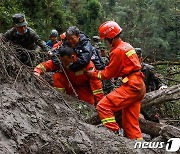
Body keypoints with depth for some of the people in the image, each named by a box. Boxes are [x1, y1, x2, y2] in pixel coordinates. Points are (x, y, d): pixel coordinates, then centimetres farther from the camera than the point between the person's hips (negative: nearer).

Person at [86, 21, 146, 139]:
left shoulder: (118, 51, -13)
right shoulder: (127, 46, 15)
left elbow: (108, 74, -6)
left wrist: (93, 73, 9)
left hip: (131, 87, -10)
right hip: (139, 86, 10)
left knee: (103, 106, -13)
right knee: (130, 122, 14)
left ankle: (115, 133, -15)